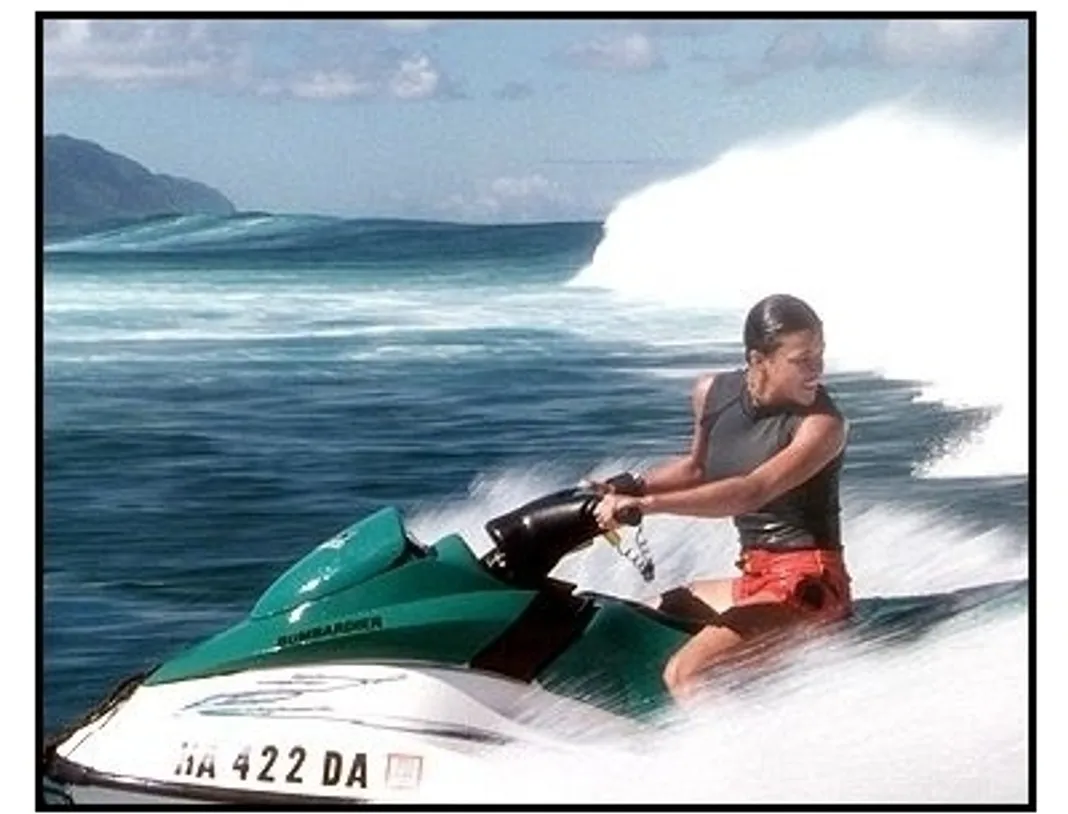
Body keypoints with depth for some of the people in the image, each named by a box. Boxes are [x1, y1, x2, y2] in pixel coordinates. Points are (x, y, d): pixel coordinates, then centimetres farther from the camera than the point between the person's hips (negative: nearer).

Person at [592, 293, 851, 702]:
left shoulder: (823, 423, -18)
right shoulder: (712, 393, 3)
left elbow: (752, 491, -31)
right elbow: (698, 468, 23)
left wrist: (645, 503, -36)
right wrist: (629, 487, 8)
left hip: (806, 582, -8)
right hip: (755, 577, 8)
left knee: (683, 674, -27)